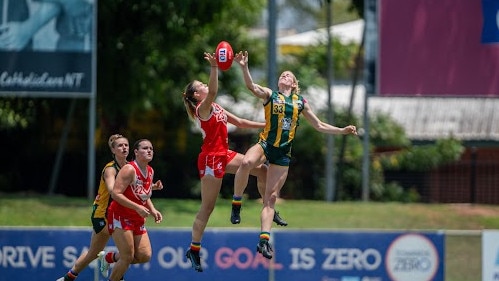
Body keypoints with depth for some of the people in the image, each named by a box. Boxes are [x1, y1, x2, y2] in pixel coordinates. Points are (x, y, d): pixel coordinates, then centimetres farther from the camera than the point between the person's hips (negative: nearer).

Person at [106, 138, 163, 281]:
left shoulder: (150, 172, 8)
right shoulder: (129, 170, -17)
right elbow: (115, 193, -24)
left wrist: (152, 210, 5)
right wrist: (137, 207, -28)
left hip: (138, 220, 8)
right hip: (120, 216, -8)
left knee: (145, 256, -2)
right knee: (128, 257, -11)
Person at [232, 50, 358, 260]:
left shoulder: (300, 102, 13)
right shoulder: (269, 95, 5)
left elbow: (319, 126, 20)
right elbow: (251, 87, -15)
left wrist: (342, 131, 9)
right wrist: (244, 67, -33)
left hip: (283, 154, 3)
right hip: (264, 145, -3)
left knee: (271, 197, 0)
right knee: (246, 163, -36)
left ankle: (264, 239, -3)